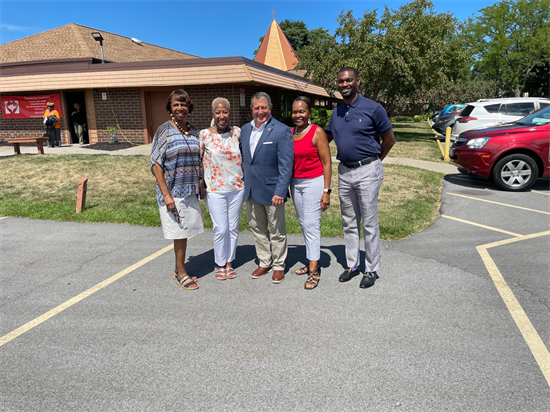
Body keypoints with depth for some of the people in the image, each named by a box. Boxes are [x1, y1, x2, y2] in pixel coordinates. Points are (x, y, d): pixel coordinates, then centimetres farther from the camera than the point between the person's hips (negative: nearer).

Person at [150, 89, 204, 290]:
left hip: (190, 191, 5)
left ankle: (179, 270, 28)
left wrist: (199, 188, 14)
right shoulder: (164, 130, -8)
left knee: (184, 232, 13)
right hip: (172, 192, -5)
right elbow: (156, 164, -11)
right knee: (179, 233, 3)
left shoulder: (193, 131, 9)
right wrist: (166, 194, -17)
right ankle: (181, 273, 19)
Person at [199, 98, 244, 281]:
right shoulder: (204, 135, -5)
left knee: (233, 228, 10)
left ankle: (229, 262, 27)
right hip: (215, 190, -3)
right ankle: (220, 264, 19)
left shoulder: (237, 132, 1)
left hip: (237, 188, 3)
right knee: (221, 229, -2)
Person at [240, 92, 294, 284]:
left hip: (272, 190, -6)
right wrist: (245, 182, 13)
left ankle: (279, 266, 23)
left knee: (277, 231, 7)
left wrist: (280, 192, -20)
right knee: (257, 228, 16)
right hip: (251, 190, 6)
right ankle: (264, 262, 32)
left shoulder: (281, 131, -12)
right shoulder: (245, 129, 8)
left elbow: (286, 165, -15)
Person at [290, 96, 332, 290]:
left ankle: (314, 271, 0)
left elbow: (327, 163, -9)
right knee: (303, 223, 11)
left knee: (311, 225, -7)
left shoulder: (317, 132, -9)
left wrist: (326, 191, -13)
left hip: (313, 182, -6)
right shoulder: (289, 133, 7)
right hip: (295, 183, 6)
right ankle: (313, 262, 24)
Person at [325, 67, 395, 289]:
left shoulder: (372, 108, -7)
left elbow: (389, 139, -1)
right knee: (349, 223, 13)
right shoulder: (336, 112, 10)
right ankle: (352, 265, 26)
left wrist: (374, 161, 4)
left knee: (369, 224, 1)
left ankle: (371, 270, 14)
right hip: (344, 171, 6)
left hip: (367, 171, -6)